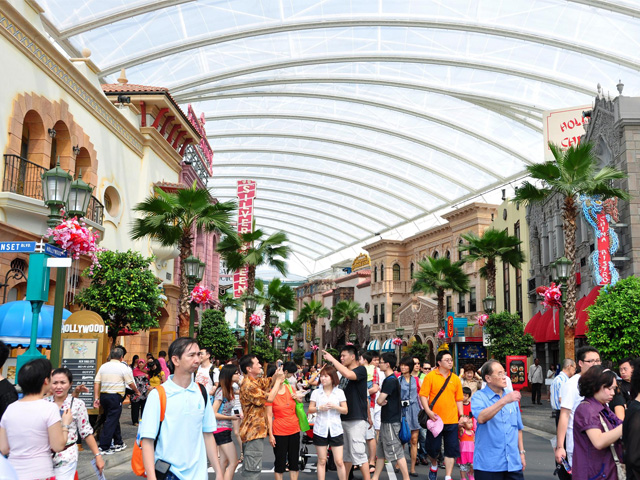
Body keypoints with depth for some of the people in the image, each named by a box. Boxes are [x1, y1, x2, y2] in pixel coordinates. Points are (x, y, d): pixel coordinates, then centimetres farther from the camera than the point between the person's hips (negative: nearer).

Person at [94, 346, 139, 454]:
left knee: (113, 420, 18)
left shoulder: (103, 366, 10)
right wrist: (137, 391, 18)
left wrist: (96, 398, 6)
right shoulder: (124, 367, -4)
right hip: (115, 397, -6)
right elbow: (131, 384, 0)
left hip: (103, 395, 6)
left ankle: (118, 443, 27)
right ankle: (104, 447, -2)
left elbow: (96, 382, 4)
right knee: (111, 421, -2)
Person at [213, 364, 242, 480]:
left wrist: (236, 415, 4)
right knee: (234, 462, -9)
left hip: (226, 430, 9)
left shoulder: (229, 390, 10)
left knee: (224, 461, 11)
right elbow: (213, 414, -19)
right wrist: (231, 417, -15)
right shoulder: (221, 391, -16)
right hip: (221, 430, -9)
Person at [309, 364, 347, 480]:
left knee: (339, 462, -1)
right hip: (320, 430, 1)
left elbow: (345, 410, 2)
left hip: (335, 430, 0)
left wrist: (335, 407, -15)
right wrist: (320, 408, -15)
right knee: (322, 461, 6)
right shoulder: (316, 392, 3)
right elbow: (310, 409, 4)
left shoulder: (339, 392, 2)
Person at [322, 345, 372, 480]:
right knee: (346, 452, 16)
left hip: (357, 419, -8)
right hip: (344, 418, 8)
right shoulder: (344, 373, 14)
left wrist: (332, 359, -24)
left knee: (358, 452, -8)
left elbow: (349, 375, -31)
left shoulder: (361, 370, -10)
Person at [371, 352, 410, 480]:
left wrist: (381, 400, 1)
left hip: (391, 421, -10)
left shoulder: (390, 380, -18)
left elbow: (380, 400, -21)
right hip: (387, 420, 10)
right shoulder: (391, 379, 14)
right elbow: (381, 400, 14)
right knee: (381, 451, 14)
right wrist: (383, 401, -8)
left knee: (396, 452, -5)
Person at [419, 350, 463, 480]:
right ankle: (434, 465, 37)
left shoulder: (455, 378, 6)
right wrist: (428, 411, -17)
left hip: (452, 420, 2)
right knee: (433, 448, 7)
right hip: (435, 419, -2)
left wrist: (461, 416, 6)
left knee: (451, 450, 2)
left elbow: (458, 400, 11)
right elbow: (423, 395, -7)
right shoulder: (430, 376, -4)